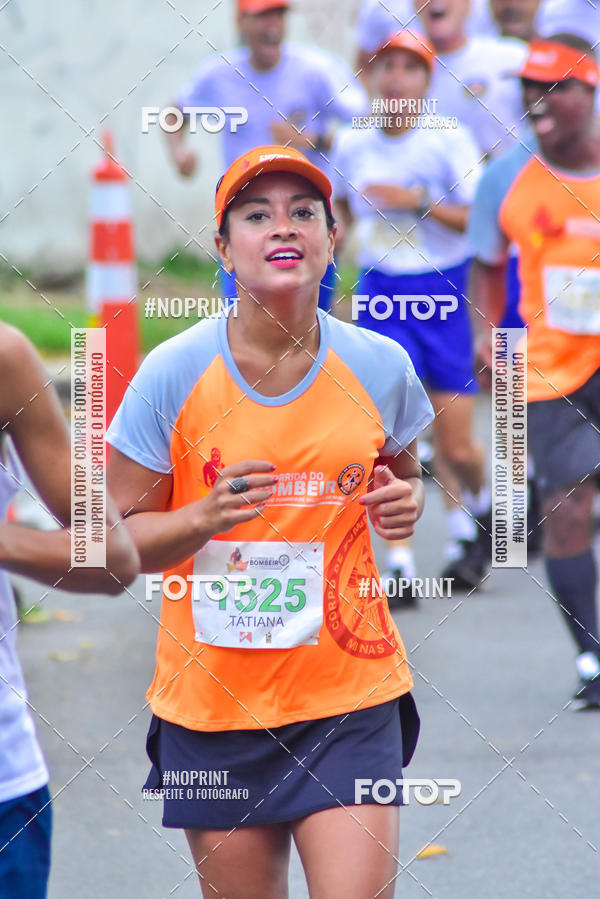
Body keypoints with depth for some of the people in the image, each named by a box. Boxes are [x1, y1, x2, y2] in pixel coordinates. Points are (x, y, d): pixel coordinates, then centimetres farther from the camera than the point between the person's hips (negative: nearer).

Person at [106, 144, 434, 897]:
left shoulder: (379, 368, 0)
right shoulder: (173, 373, -7)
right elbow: (116, 536, -2)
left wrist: (406, 503, -4)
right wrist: (205, 516, -21)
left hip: (350, 697, 1)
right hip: (213, 702, -1)